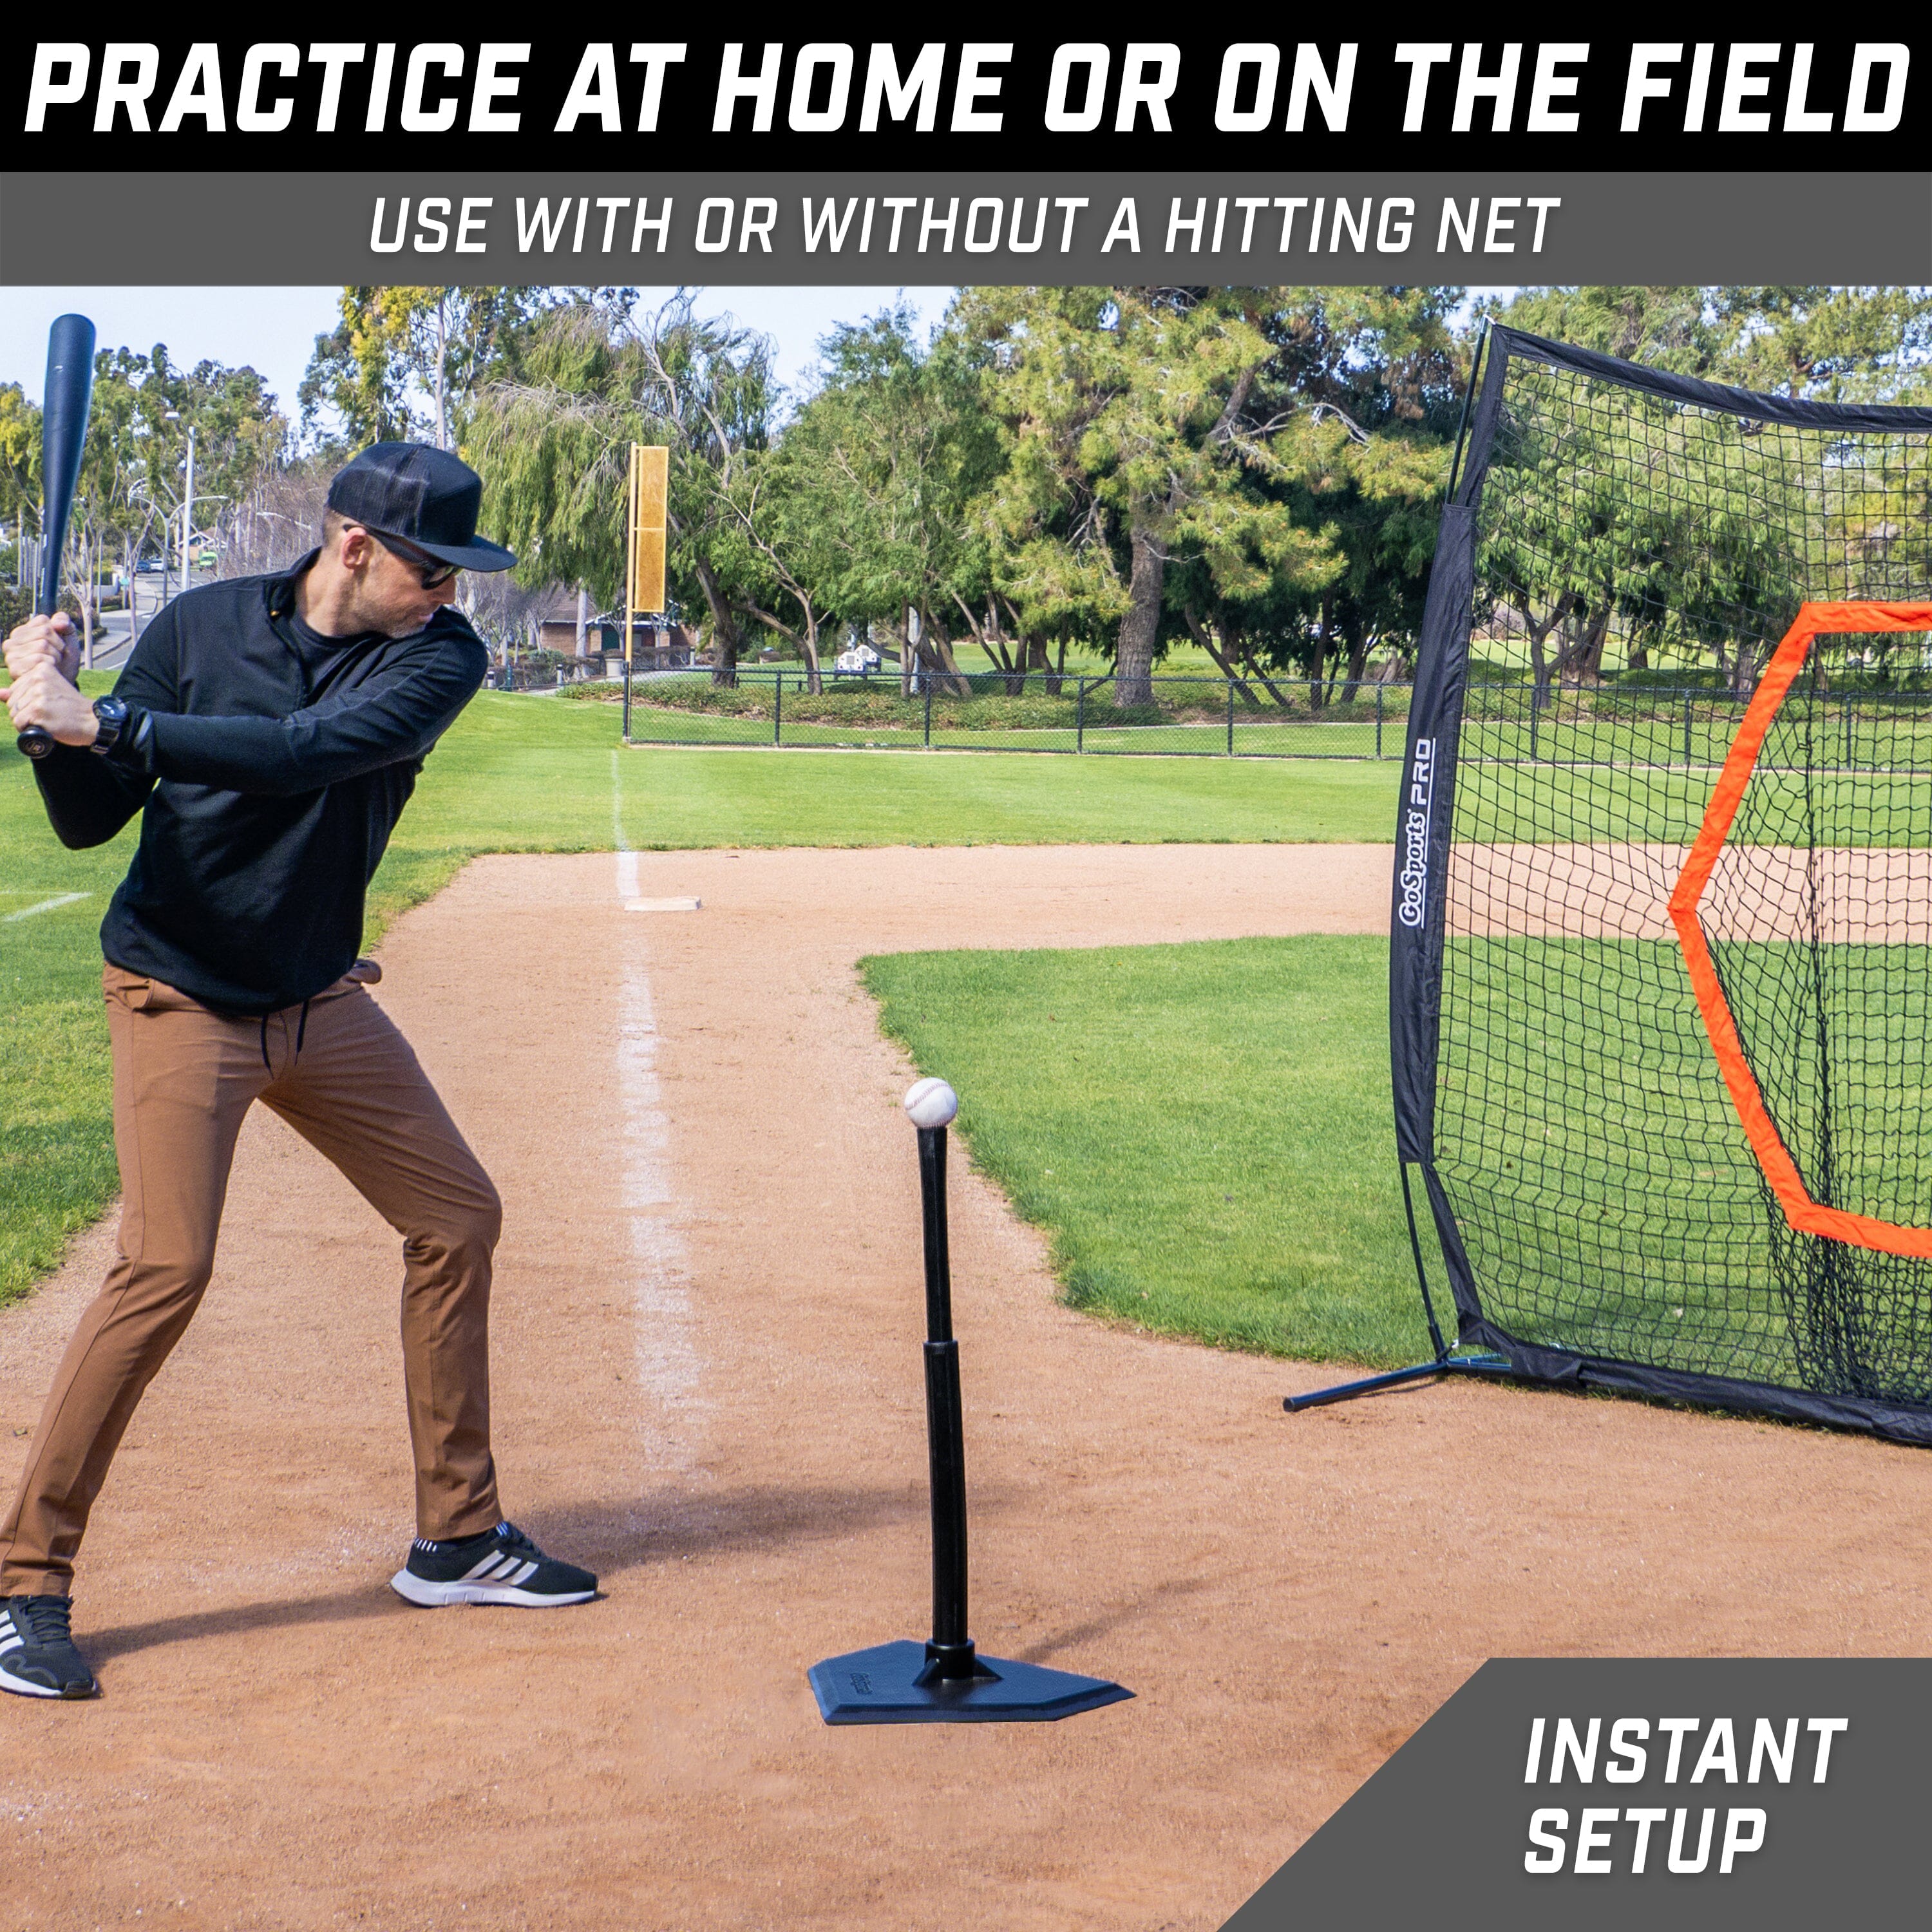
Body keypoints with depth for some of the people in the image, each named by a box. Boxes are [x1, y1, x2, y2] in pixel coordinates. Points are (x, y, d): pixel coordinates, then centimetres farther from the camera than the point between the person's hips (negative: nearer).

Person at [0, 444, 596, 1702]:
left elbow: (307, 752, -26)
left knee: (459, 1218, 7)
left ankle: (457, 1535, 22)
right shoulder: (202, 628, -9)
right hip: (179, 998, -4)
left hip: (322, 1004, 4)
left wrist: (102, 719, -32)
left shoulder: (438, 657, -8)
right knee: (166, 1268, -17)